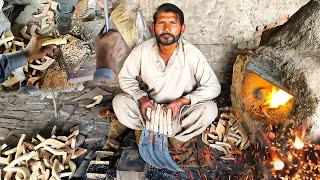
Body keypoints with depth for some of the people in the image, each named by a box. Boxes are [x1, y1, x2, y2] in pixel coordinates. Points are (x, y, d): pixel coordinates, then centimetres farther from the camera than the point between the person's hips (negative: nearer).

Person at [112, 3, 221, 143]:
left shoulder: (192, 54, -20)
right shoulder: (142, 50, -15)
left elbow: (213, 87, -15)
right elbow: (125, 77, -3)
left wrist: (182, 101, -25)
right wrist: (141, 98, -21)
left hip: (181, 110, -1)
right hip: (150, 106, 2)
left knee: (210, 108, -28)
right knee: (119, 102, -20)